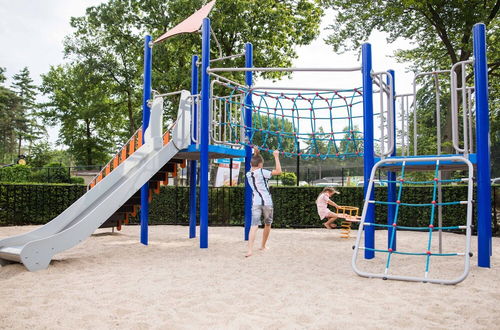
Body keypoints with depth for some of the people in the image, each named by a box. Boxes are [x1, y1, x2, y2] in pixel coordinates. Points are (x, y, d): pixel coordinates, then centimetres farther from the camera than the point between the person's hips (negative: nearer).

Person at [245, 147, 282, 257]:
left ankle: (250, 249, -25)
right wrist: (276, 156, -3)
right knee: (268, 224, 19)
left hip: (255, 202, 3)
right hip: (267, 202, -3)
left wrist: (255, 155, 32)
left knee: (254, 225, -8)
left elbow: (253, 168, 31)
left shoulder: (248, 174, 9)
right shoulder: (262, 172, -7)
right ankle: (263, 246, 31)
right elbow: (278, 171, -10)